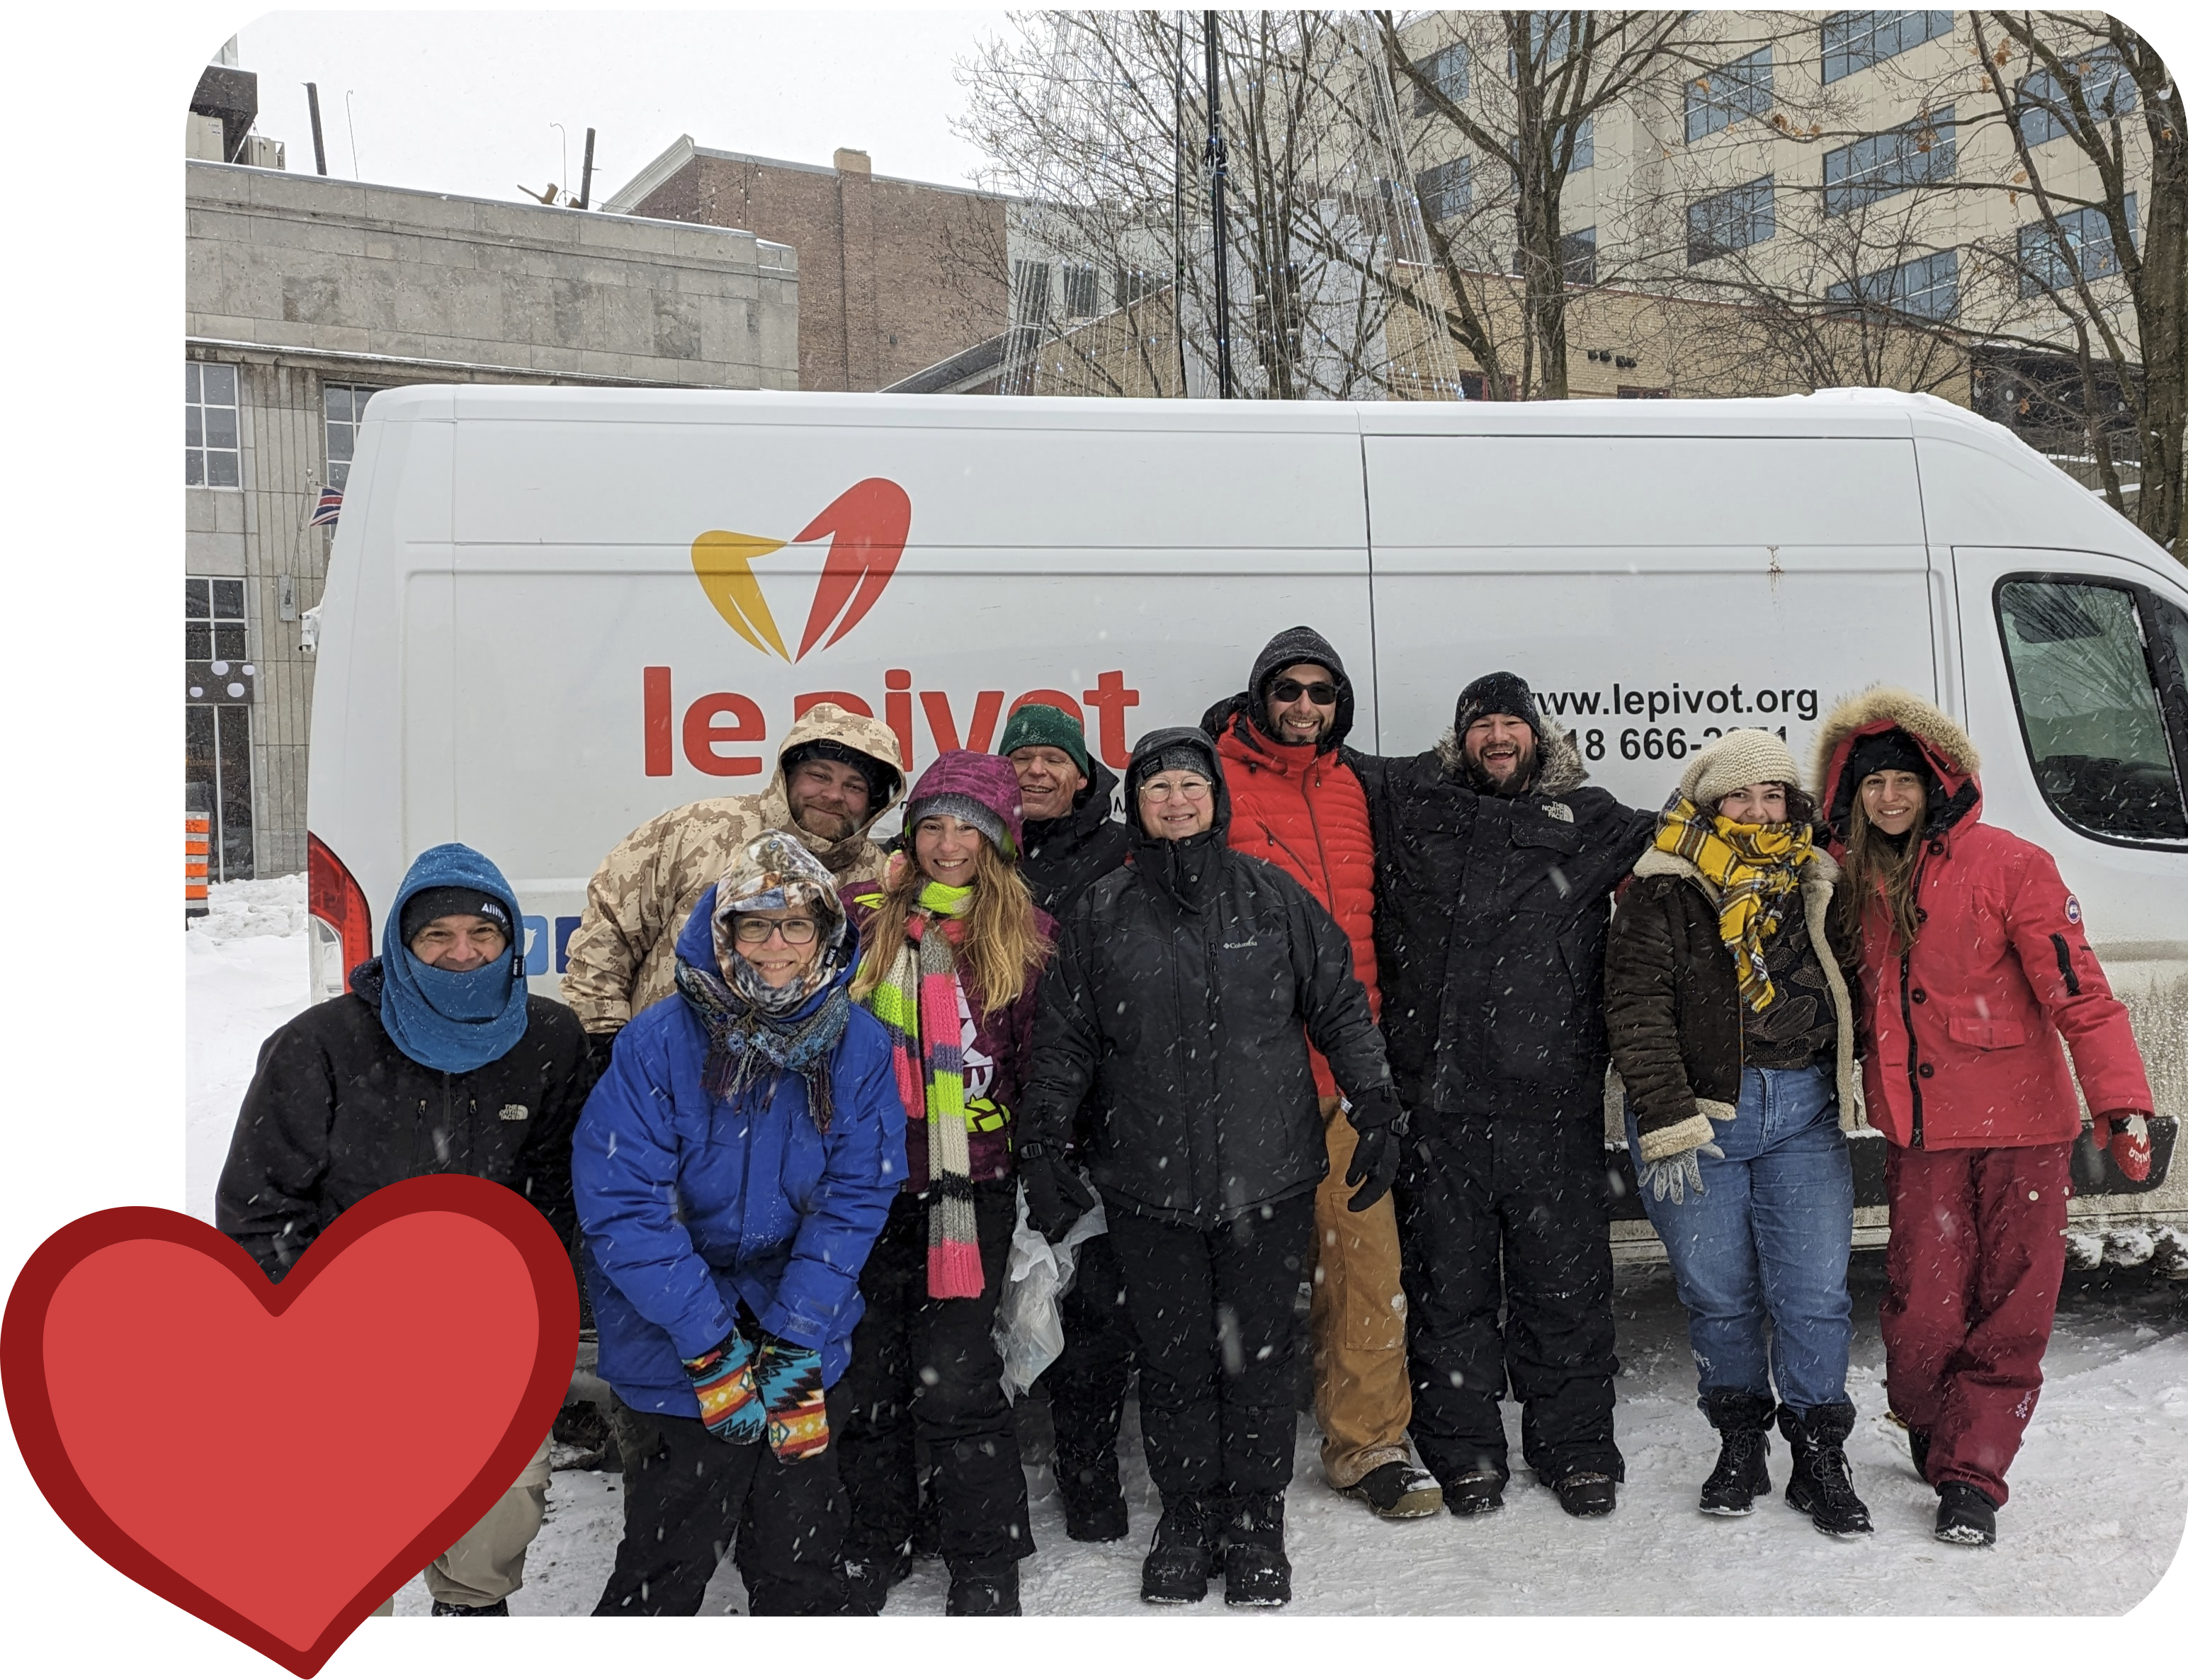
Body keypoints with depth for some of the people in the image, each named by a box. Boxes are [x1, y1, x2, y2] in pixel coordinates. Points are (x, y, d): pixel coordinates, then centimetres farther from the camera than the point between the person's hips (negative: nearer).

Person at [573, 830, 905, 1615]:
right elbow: (622, 1205, -17)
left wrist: (794, 1341, -15)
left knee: (803, 1573, 16)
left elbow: (856, 1197, -8)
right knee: (665, 1574, 8)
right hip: (674, 1356, -3)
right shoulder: (657, 1044, -15)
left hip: (806, 1351, 3)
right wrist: (711, 1344, -19)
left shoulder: (859, 1046, -6)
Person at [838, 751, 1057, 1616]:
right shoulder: (862, 916, 5)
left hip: (969, 1190, -2)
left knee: (954, 1381, -3)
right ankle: (871, 1544, 31)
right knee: (867, 1373, 11)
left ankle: (986, 1568, 14)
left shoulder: (1026, 936, 1)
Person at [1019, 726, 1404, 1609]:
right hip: (1148, 1181, 1)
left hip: (1269, 1174, 0)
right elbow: (1064, 1042, 8)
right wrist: (1041, 1148, 4)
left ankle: (1256, 1521, 23)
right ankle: (1187, 1517, 25)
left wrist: (1376, 1108, 0)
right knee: (1174, 1357, 8)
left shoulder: (1275, 898, 4)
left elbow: (1340, 1007, 6)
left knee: (1260, 1352, 7)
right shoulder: (1099, 915, 5)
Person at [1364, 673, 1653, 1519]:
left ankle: (1576, 1449, 26)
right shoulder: (1408, 803, 11)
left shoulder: (1589, 820, 12)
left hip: (1554, 1105, 0)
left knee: (1565, 1281, 9)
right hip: (1437, 1101, 0)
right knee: (1448, 1283, 9)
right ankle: (1464, 1453, 24)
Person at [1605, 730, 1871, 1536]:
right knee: (1718, 1290, 7)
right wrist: (1667, 1121, -16)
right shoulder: (1662, 892, -5)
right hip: (1697, 1115, -3)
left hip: (1803, 1112, 3)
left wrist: (1846, 1082, 14)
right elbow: (1636, 1006, -11)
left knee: (1814, 1288, 1)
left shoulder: (1816, 883, 9)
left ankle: (1819, 1454, 16)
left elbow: (1852, 981, 21)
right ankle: (1741, 1441, 25)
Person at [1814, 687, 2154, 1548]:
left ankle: (1971, 1474, 16)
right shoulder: (1850, 881, 6)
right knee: (1922, 1313, 0)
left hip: (2019, 1126, -2)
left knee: (2010, 1313, 3)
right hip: (1918, 1133, 3)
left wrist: (2119, 1102, -17)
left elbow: (2076, 989, -10)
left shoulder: (2007, 864, -7)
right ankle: (1931, 1435, 28)